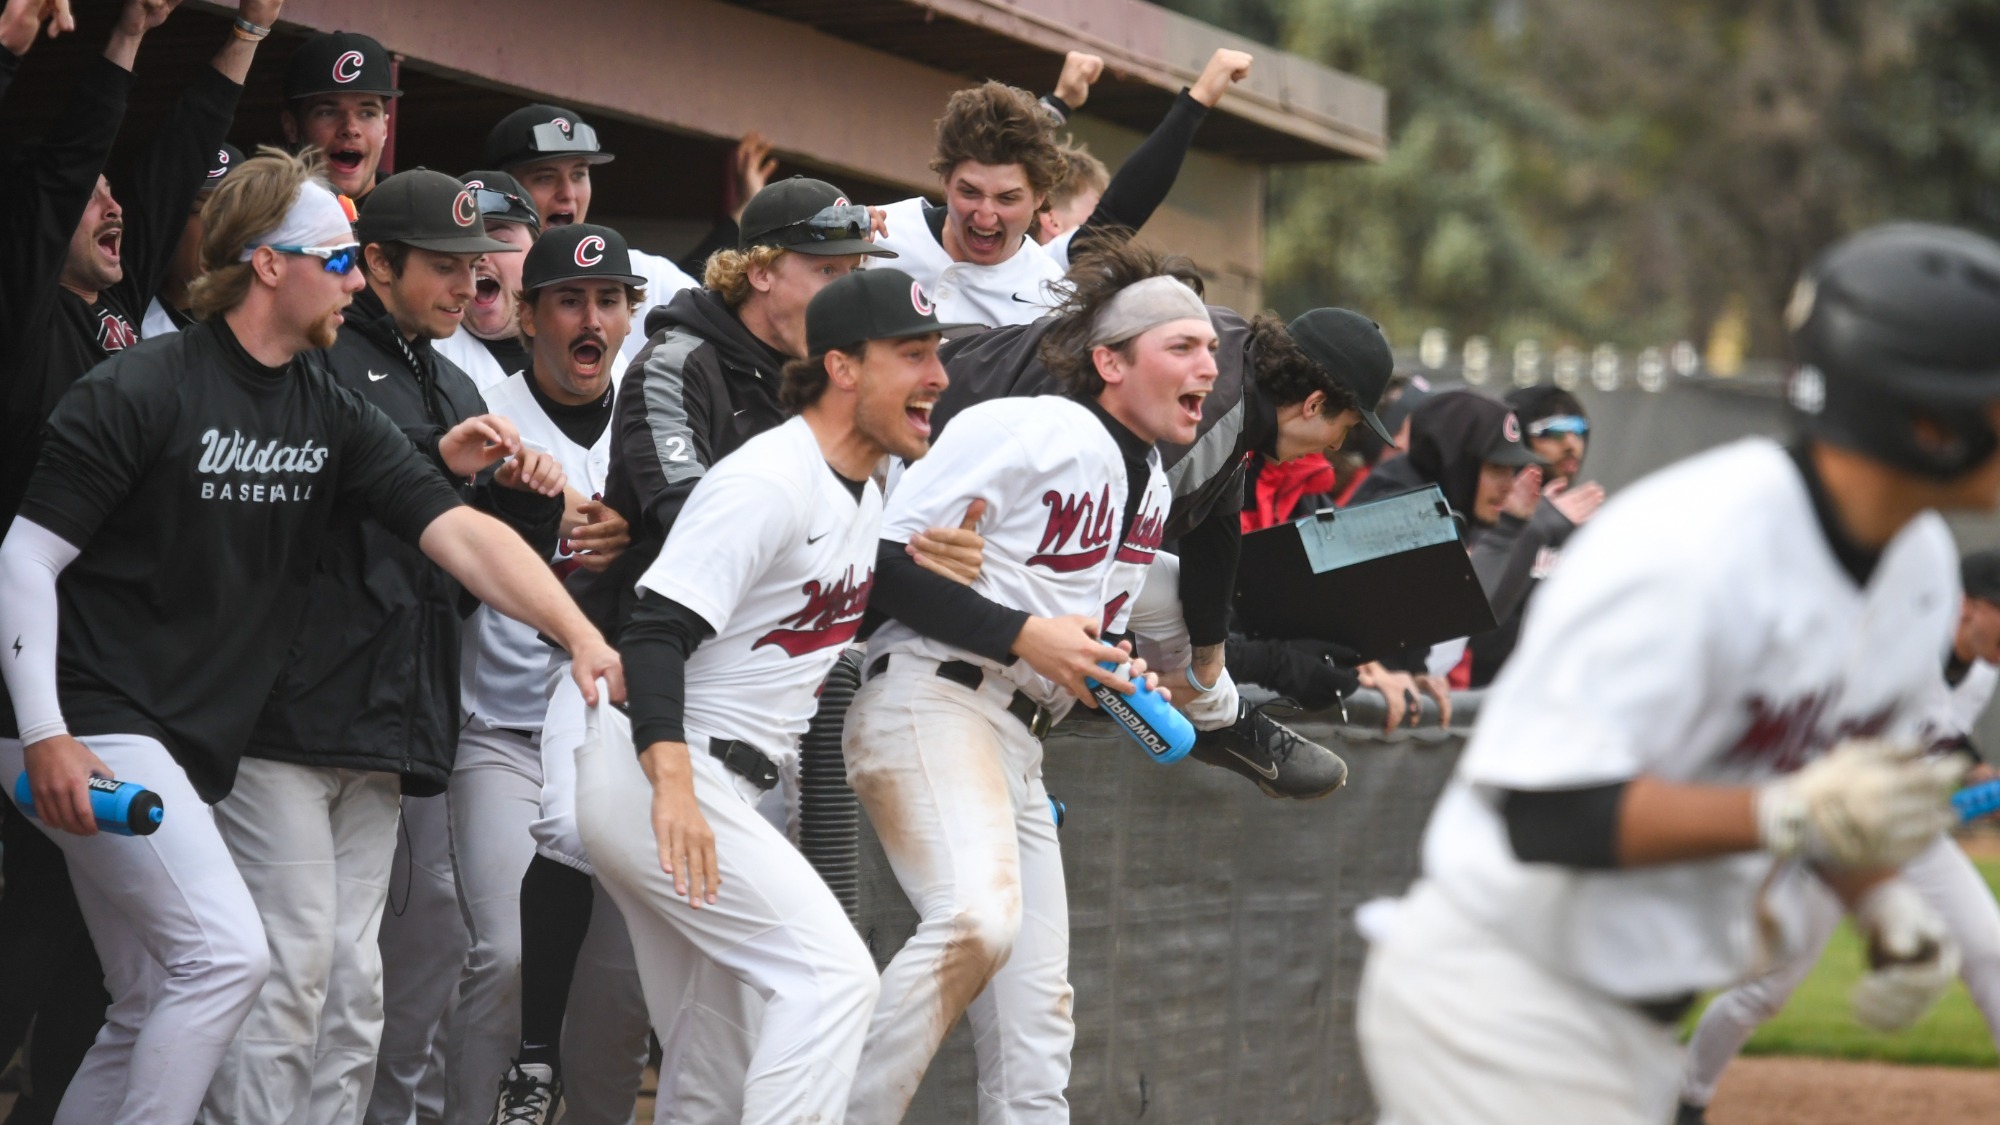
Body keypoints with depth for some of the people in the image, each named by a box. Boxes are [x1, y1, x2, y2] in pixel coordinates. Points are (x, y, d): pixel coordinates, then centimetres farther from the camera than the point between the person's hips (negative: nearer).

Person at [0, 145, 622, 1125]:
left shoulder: (334, 417, 7)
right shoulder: (142, 393, -12)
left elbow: (462, 535, -1)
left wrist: (580, 635, -14)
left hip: (188, 748, 8)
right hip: (94, 727, -8)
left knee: (150, 1018, 9)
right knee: (226, 952, -19)